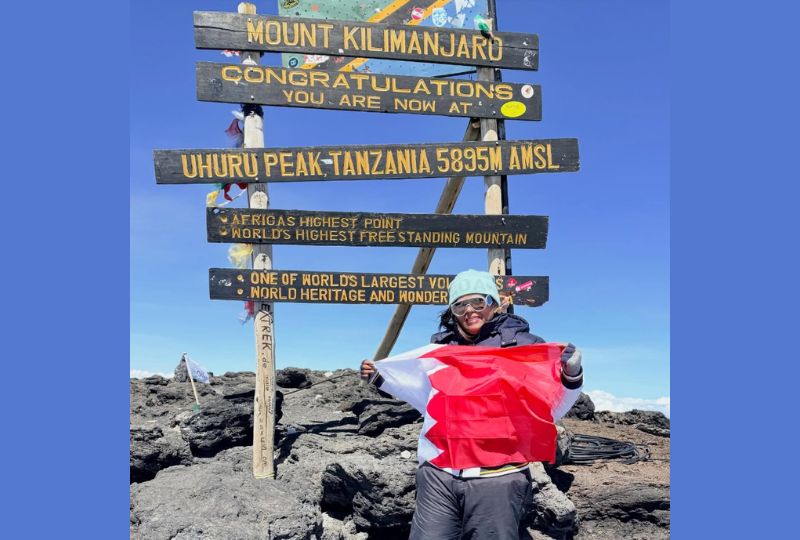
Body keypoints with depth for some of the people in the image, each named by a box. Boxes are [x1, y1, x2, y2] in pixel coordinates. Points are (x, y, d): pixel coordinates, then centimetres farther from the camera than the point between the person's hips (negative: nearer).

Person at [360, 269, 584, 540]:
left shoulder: (523, 345, 1)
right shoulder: (441, 346, 10)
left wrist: (571, 378, -14)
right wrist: (381, 378, 20)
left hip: (497, 477, -3)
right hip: (438, 474, 3)